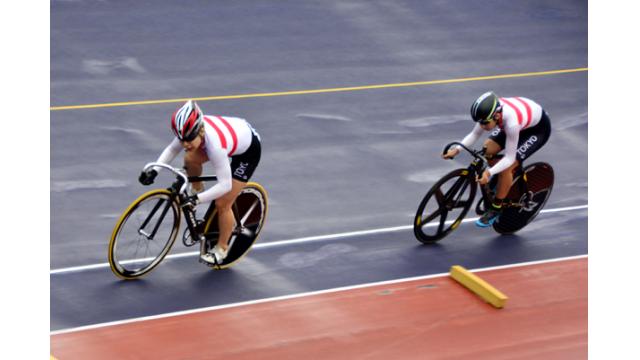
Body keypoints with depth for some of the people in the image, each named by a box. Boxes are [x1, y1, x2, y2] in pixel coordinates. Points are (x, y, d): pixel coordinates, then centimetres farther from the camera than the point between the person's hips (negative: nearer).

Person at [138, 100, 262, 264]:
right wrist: (154, 170, -21)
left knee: (222, 204, -5)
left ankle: (221, 249, 17)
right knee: (190, 159, -11)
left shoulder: (215, 146, -43)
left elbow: (225, 185, -39)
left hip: (248, 150, -6)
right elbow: (172, 149, -9)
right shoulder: (191, 129, -26)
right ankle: (197, 190, 20)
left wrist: (197, 200, -42)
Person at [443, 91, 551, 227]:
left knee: (506, 168, -17)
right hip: (524, 117, 7)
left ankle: (496, 209, 1)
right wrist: (457, 149, -25)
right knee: (487, 150, -5)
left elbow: (509, 158, -33)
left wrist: (489, 173, -45)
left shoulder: (511, 123, -42)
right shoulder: (491, 111, -25)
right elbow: (474, 134, -12)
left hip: (538, 128, -7)